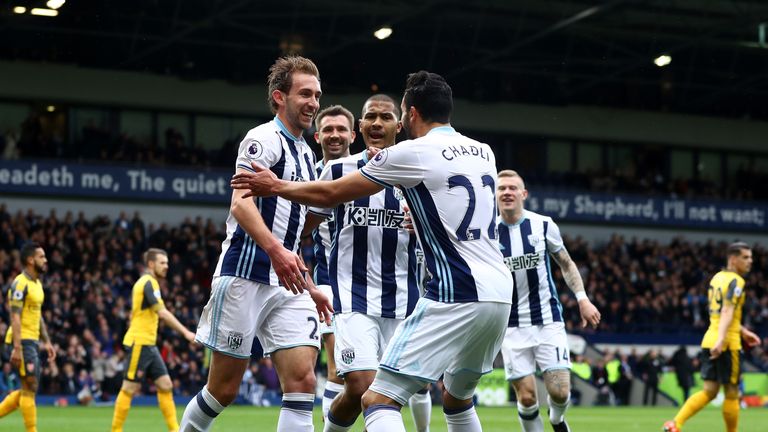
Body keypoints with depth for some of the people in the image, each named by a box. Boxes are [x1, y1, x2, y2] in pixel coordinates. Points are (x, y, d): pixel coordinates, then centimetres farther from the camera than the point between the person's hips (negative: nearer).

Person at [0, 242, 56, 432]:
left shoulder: (37, 283, 16)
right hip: (22, 341, -9)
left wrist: (47, 342, 20)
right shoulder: (20, 283, -13)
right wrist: (17, 348, -24)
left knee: (28, 389, 10)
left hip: (32, 341, 9)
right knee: (29, 388, -7)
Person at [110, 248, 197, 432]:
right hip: (139, 343, -10)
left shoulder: (145, 282, 16)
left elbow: (133, 314, 22)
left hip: (149, 344, 10)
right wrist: (186, 332, -25)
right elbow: (162, 313, -23)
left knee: (165, 385, 4)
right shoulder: (149, 282, -13)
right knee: (130, 388, -5)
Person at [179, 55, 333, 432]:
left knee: (302, 381, -8)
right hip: (245, 276, -8)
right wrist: (276, 250, -36)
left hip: (287, 284, 8)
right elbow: (240, 203, -22)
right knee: (224, 388, -1)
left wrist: (308, 286, 25)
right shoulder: (264, 139, -7)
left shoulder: (305, 154, 20)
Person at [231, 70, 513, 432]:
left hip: (456, 297, -8)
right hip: (501, 294, 8)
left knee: (379, 399, -8)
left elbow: (330, 194, 3)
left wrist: (275, 186, 17)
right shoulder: (483, 152, 14)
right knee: (457, 399, 27)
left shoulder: (411, 153, -5)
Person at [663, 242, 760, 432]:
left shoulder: (718, 277, 16)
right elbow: (727, 311, -24)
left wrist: (743, 331, 31)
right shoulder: (735, 281, -11)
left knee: (709, 391, 8)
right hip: (727, 344, -8)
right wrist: (721, 340, -34)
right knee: (732, 393, 3)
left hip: (709, 341, 8)